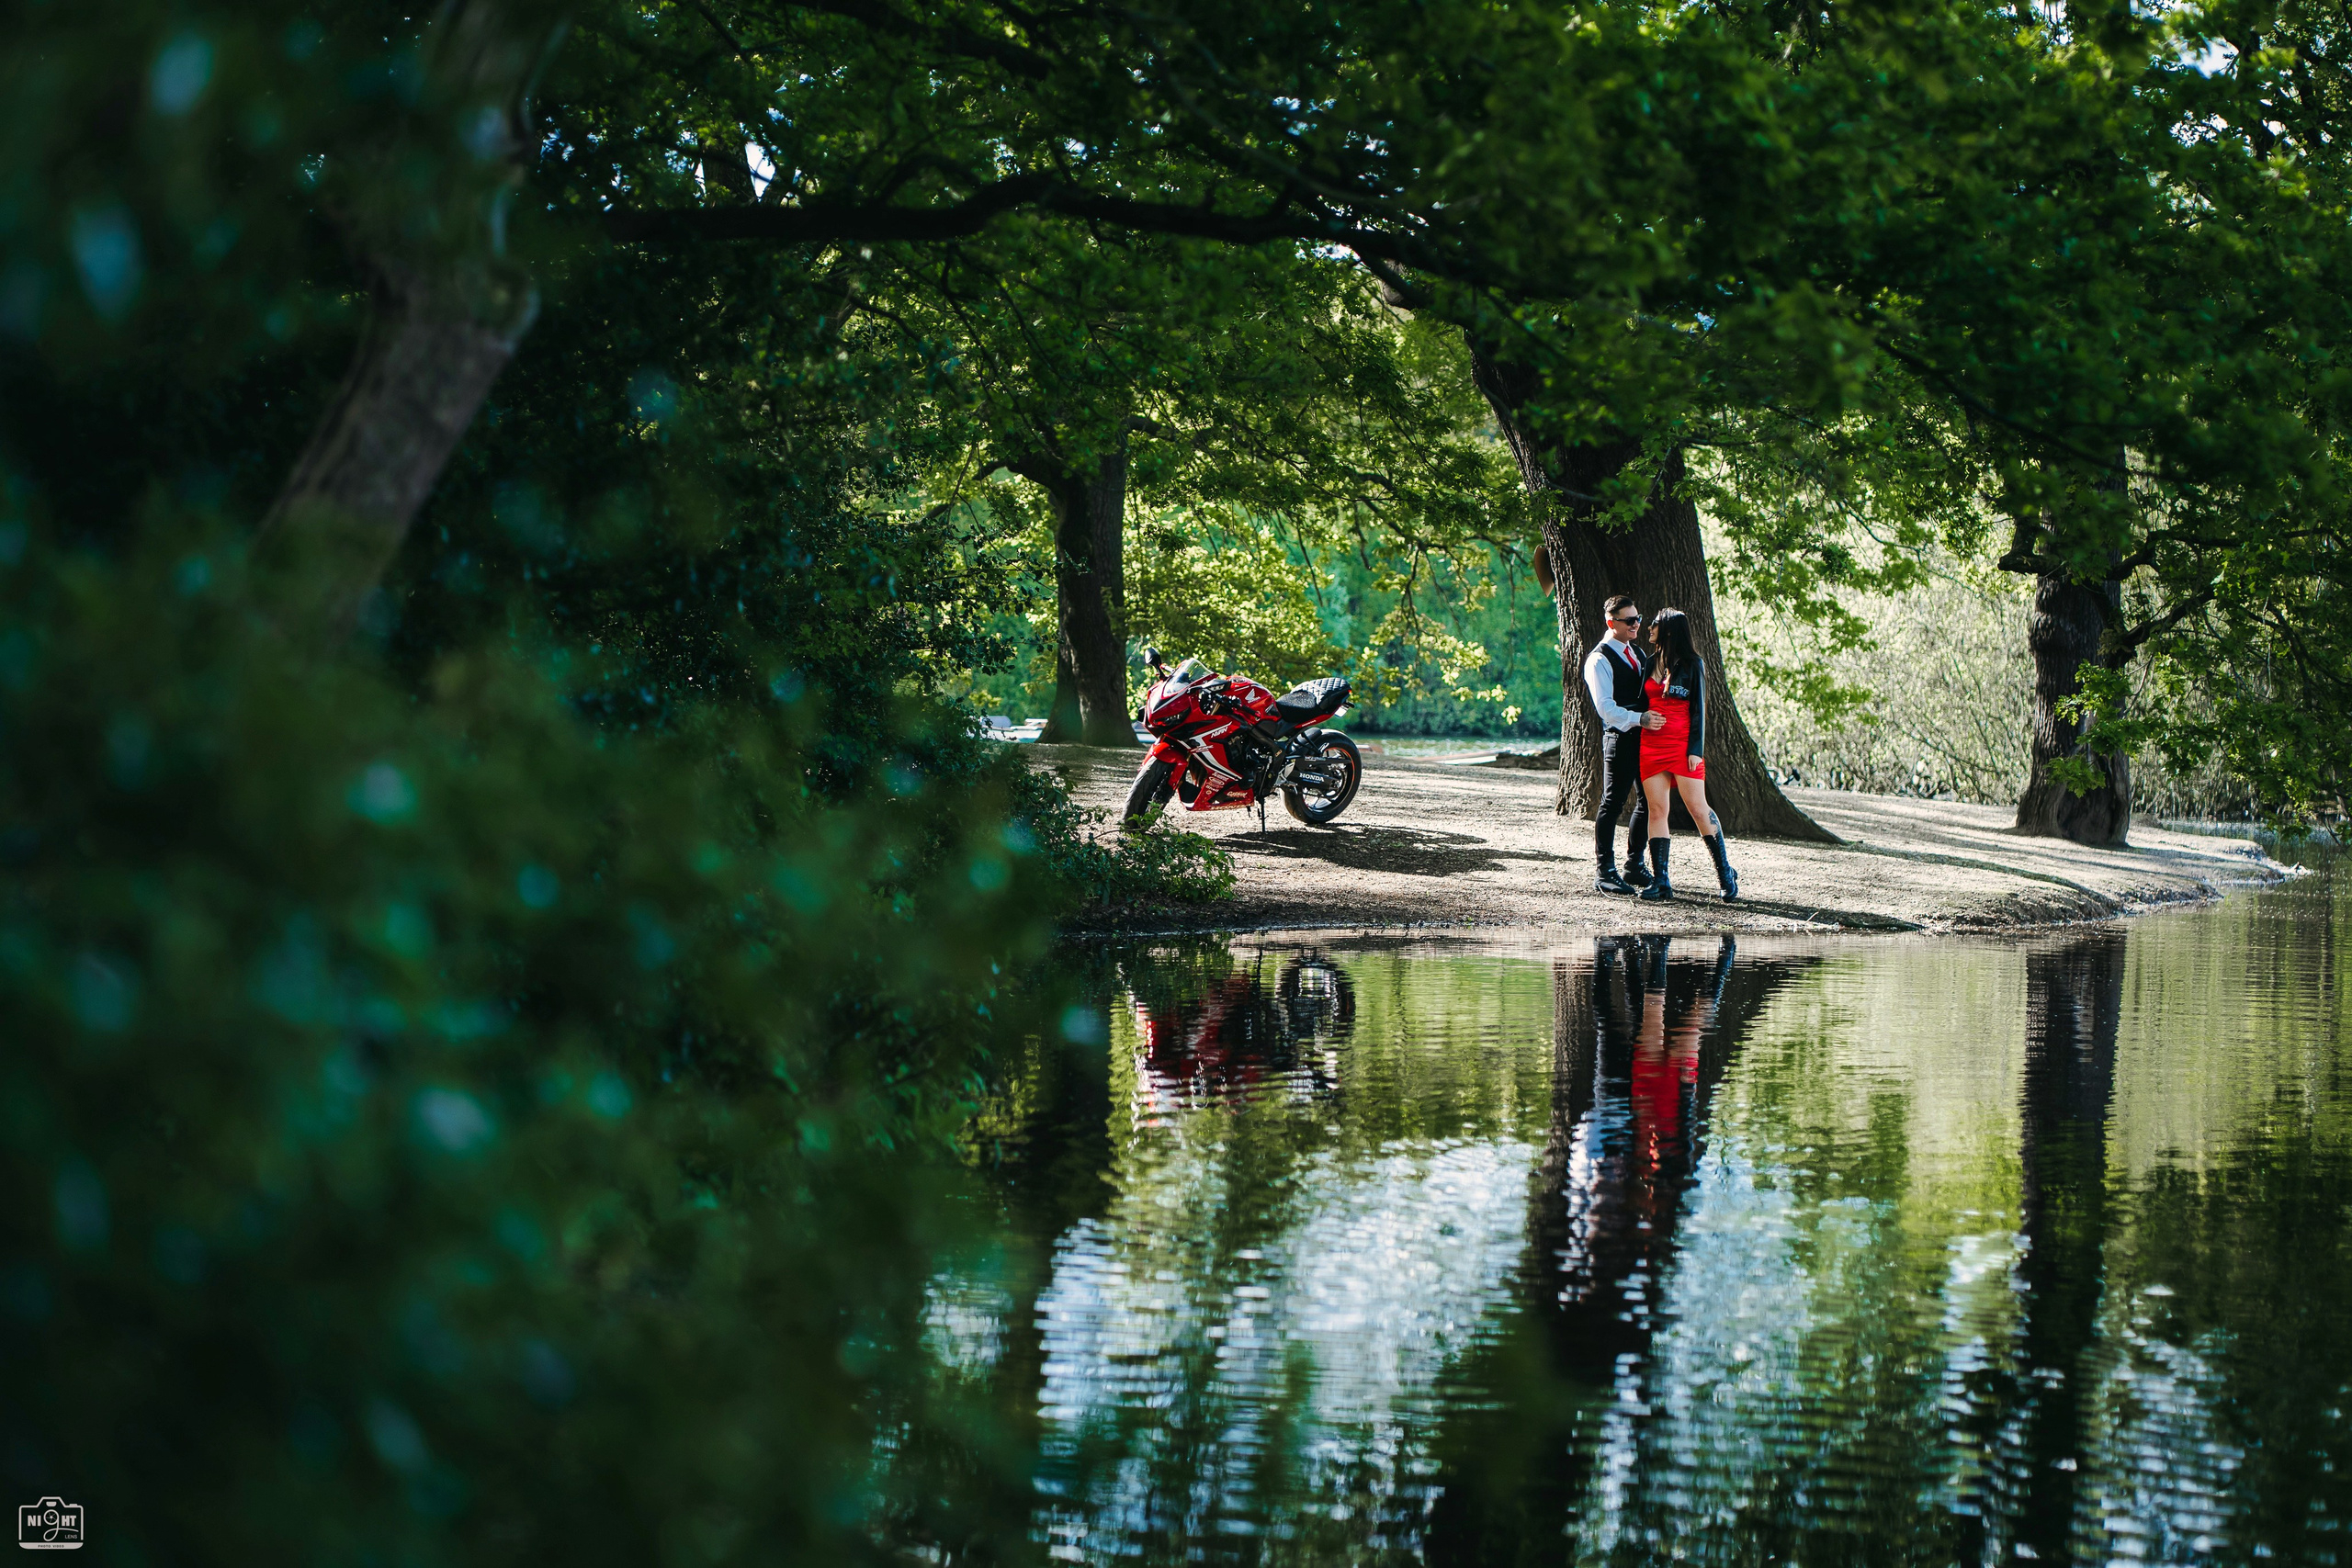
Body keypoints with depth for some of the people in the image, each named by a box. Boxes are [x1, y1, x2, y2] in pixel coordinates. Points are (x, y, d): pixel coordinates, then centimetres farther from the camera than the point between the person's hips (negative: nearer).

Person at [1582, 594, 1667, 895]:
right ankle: (1605, 873, -2)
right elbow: (1606, 708, -18)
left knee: (1648, 803, 11)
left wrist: (1655, 718, 10)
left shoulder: (1637, 653, 18)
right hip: (1620, 737, -8)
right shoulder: (1599, 659, -9)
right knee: (1613, 803, -6)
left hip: (1645, 736, 8)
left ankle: (1634, 866, 22)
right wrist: (1640, 719, -28)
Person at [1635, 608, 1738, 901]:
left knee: (1698, 809, -6)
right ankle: (1660, 881, -2)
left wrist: (1696, 749, -10)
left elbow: (1699, 709, -4)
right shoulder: (1652, 662, 13)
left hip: (1683, 745, -5)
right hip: (1651, 744, 5)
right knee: (1656, 810, -1)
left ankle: (1726, 873, 4)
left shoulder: (1693, 665, -1)